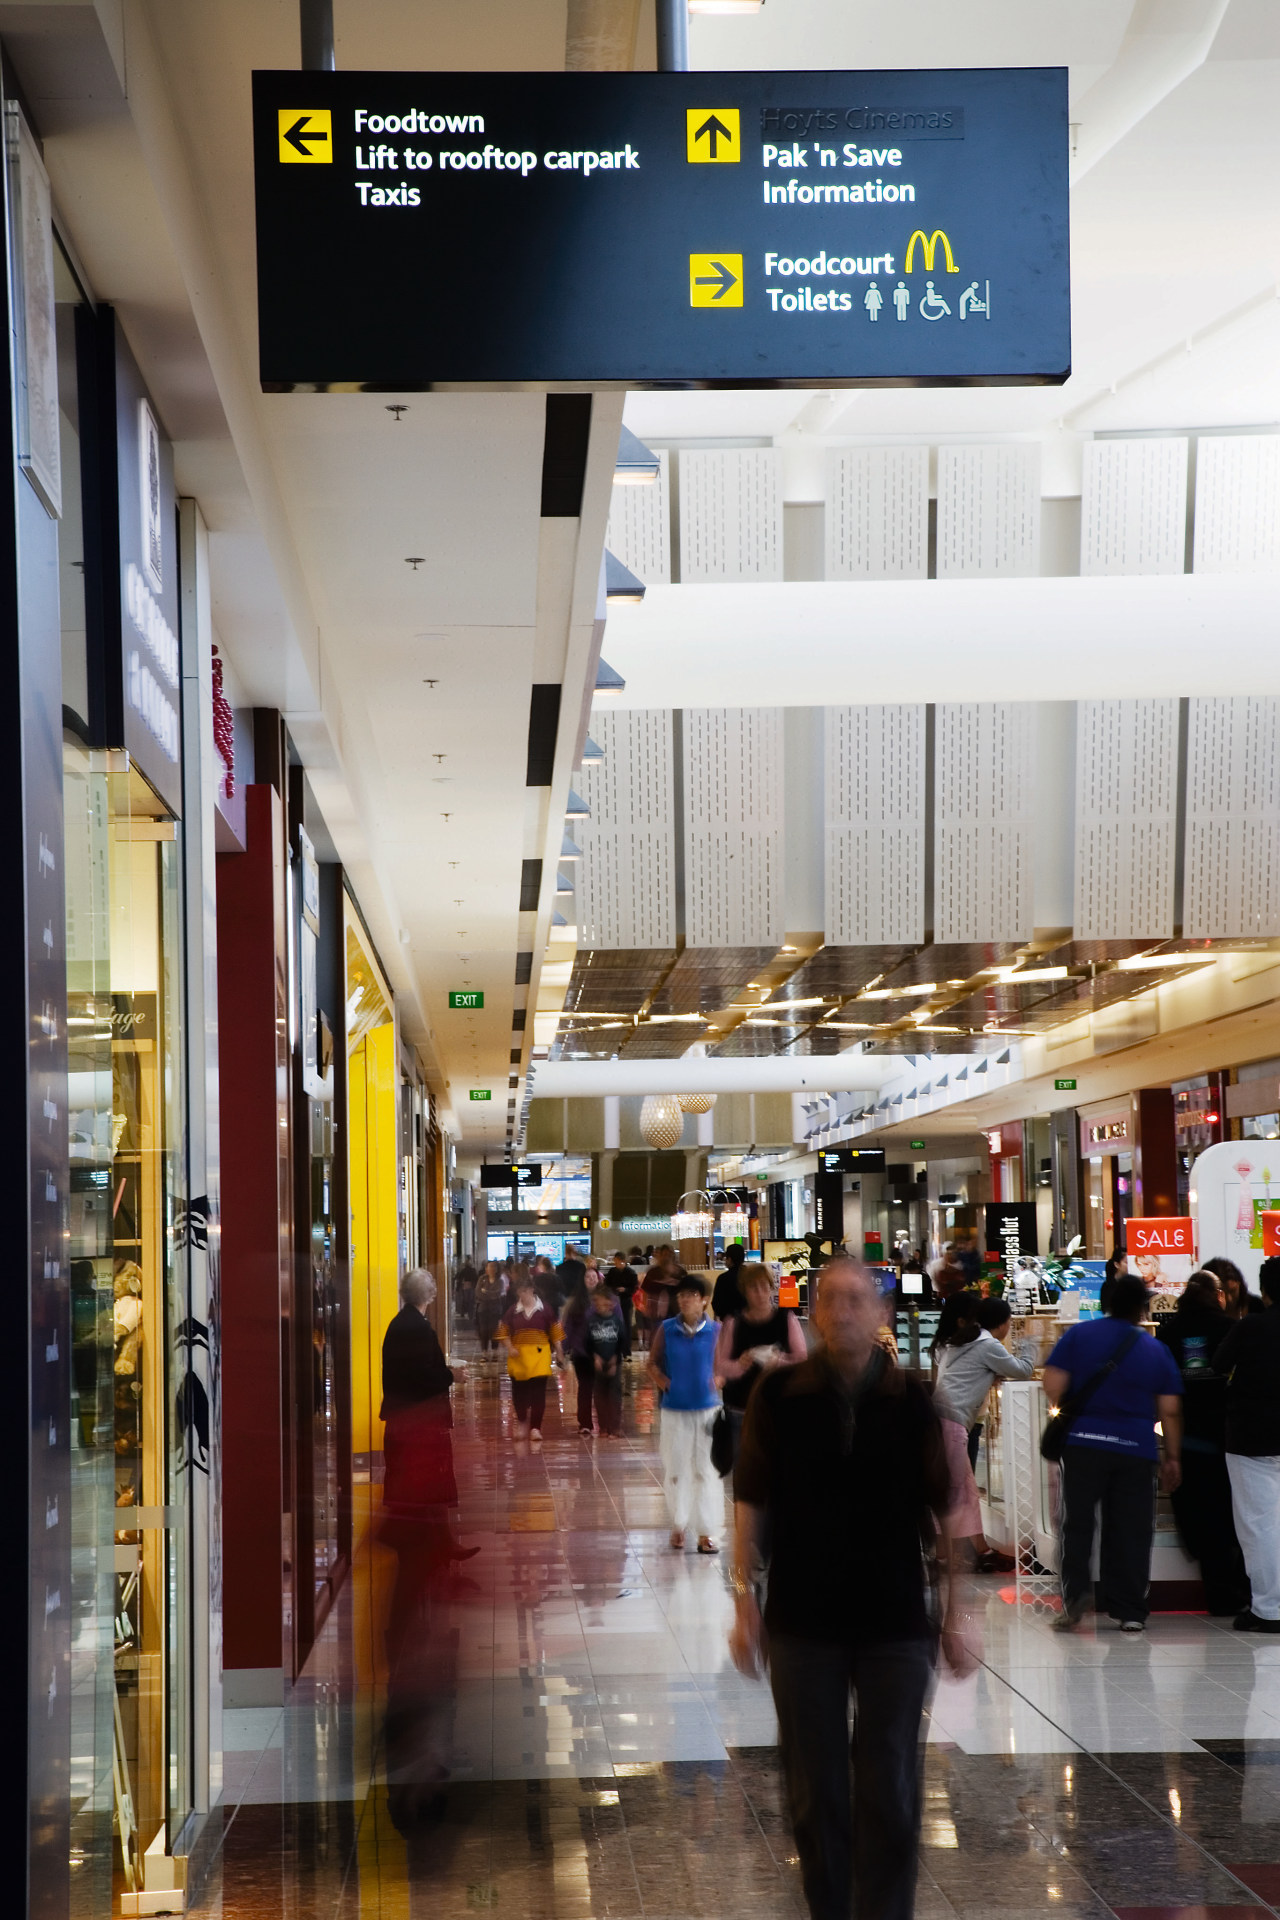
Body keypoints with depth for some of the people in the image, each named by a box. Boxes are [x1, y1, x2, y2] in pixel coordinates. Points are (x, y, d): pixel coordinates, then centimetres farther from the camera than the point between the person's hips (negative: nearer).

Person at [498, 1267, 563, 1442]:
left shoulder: (544, 1310, 1)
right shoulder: (512, 1311, 4)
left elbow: (555, 1331, 5)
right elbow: (505, 1331, 7)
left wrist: (558, 1350, 3)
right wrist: (510, 1348, -6)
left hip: (540, 1354, -2)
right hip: (519, 1355, 2)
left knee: (538, 1392, -6)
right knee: (519, 1391, 6)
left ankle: (535, 1428, -1)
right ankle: (521, 1422, 28)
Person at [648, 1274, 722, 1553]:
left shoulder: (715, 1331, -3)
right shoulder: (667, 1329, 1)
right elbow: (653, 1362, 10)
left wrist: (717, 1380, -13)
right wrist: (660, 1379, -8)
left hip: (707, 1408, -1)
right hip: (674, 1410, 1)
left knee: (707, 1472, 1)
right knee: (675, 1471, 7)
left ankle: (707, 1532, 7)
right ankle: (678, 1526, 23)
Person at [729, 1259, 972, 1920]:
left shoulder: (914, 1402, -4)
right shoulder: (779, 1396, -3)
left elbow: (943, 1514, -1)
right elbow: (751, 1505, 2)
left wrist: (954, 1619, -2)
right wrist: (744, 1605, -2)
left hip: (896, 1624, 0)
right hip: (802, 1624, 1)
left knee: (890, 1797, 2)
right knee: (815, 1795, 9)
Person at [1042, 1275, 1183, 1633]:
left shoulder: (1078, 1335, 1)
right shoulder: (1157, 1350, 6)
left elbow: (1053, 1385, -4)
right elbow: (1170, 1410, 5)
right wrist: (1173, 1458, 13)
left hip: (1083, 1443, -1)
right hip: (1136, 1447, 1)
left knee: (1077, 1524, 6)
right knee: (1131, 1531, 7)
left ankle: (1073, 1598, -7)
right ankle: (1130, 1611, 7)